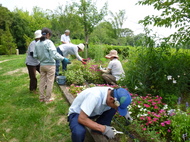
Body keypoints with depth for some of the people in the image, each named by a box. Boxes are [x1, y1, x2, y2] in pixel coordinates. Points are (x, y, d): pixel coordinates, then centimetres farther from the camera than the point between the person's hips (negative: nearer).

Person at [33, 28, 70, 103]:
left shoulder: (37, 43, 3)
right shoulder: (48, 42, -14)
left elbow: (35, 55, 6)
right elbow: (54, 54, -22)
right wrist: (63, 58, -13)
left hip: (42, 65, 6)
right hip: (50, 65, -6)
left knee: (42, 81, 15)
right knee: (49, 82, 6)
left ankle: (41, 97, 26)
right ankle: (48, 98, 17)